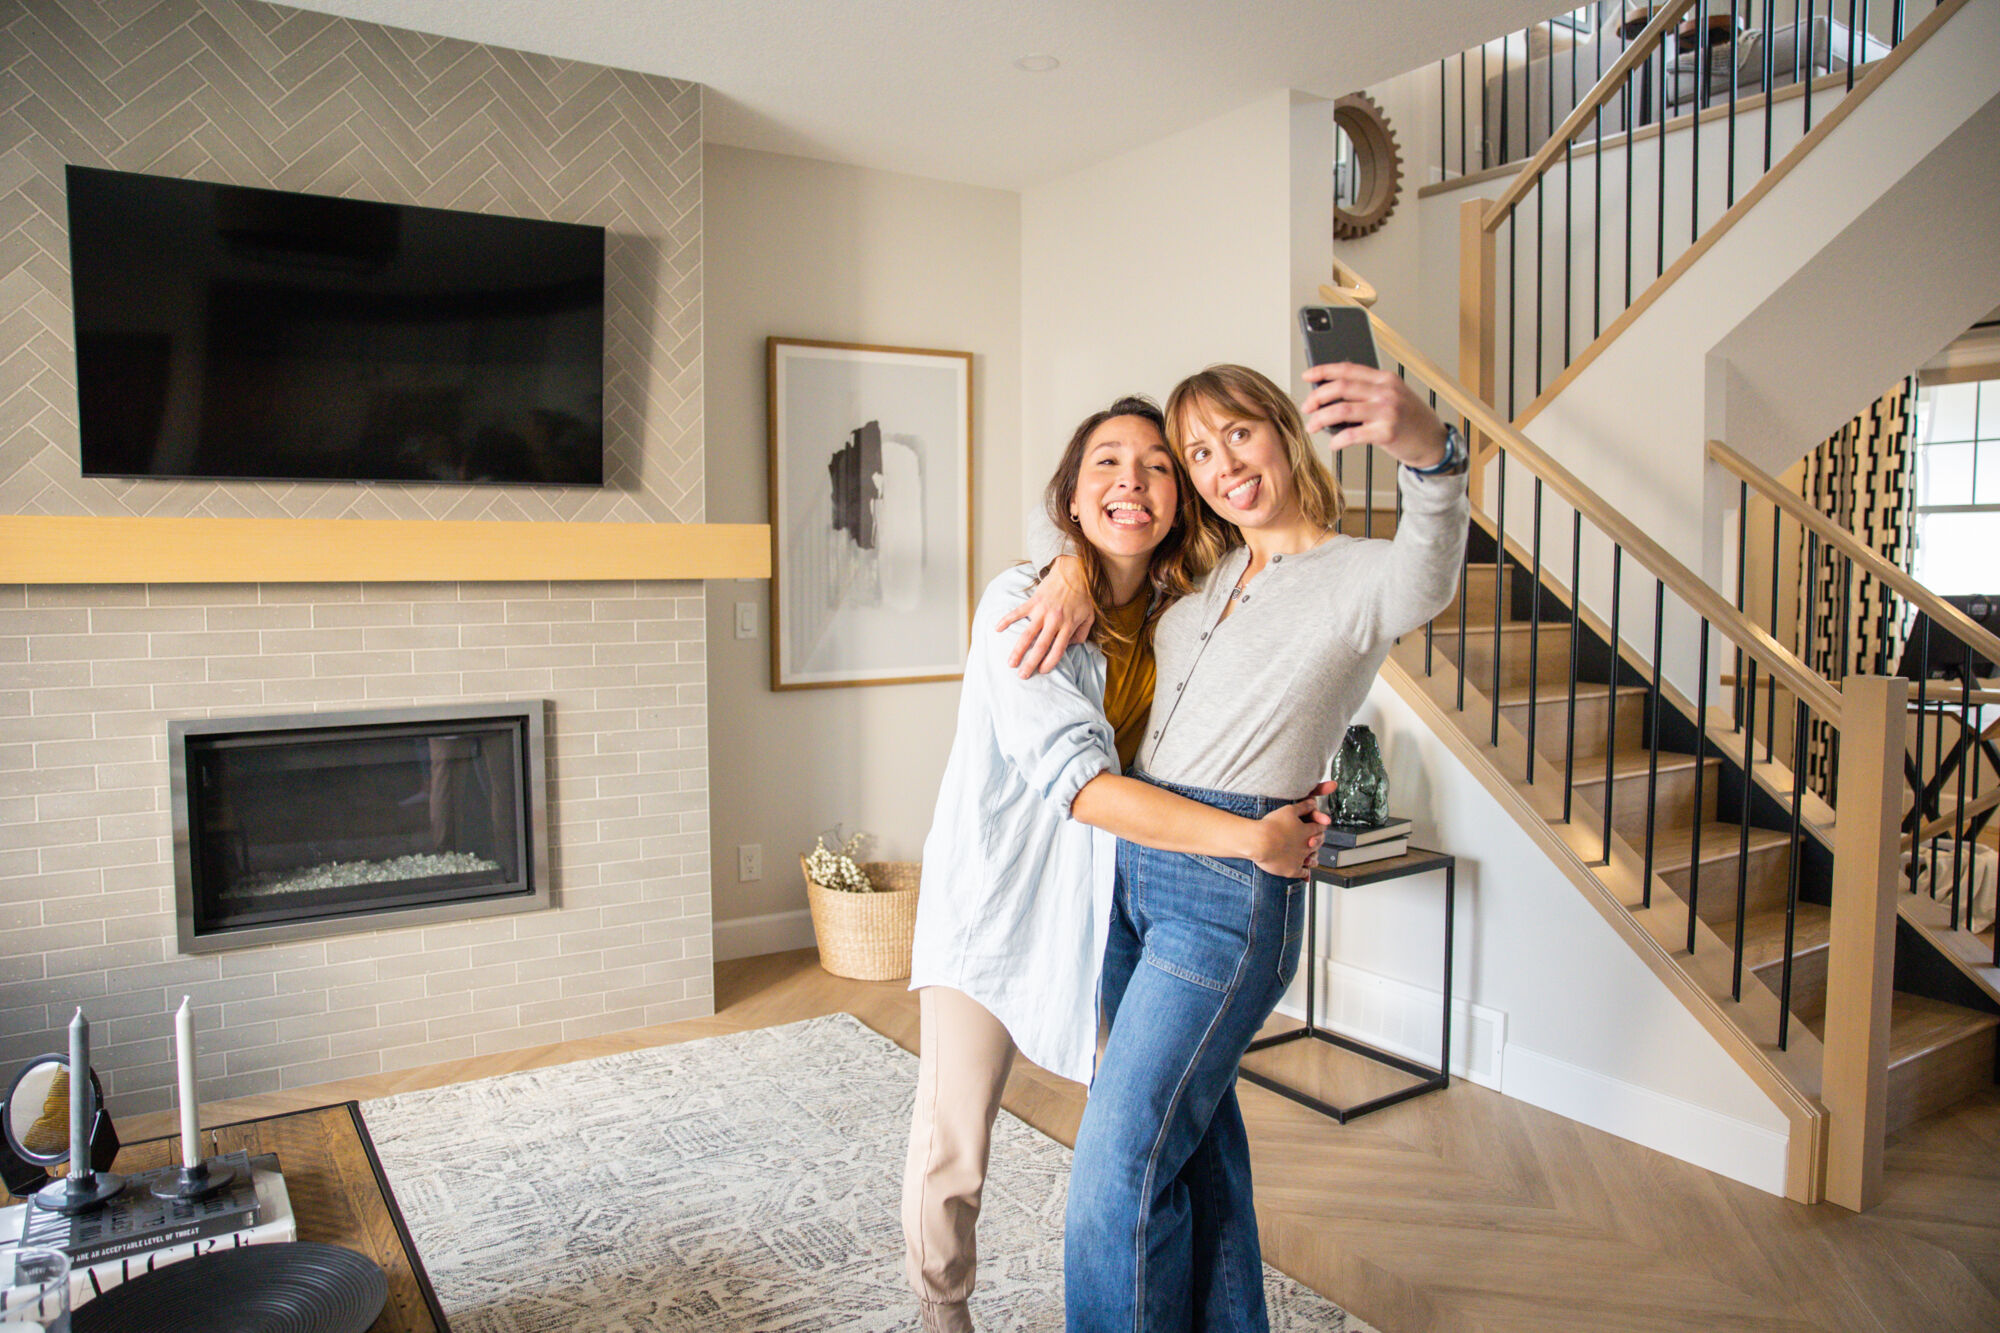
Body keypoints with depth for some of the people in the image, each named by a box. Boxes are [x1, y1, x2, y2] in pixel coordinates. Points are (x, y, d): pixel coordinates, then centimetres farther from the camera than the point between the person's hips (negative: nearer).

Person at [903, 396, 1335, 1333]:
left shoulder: (1179, 614, -2)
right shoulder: (1021, 603, -19)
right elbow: (1075, 779, -28)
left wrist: (1291, 800, -8)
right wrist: (1249, 838, -28)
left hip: (1112, 903, 5)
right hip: (998, 896, -4)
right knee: (951, 1147, 3)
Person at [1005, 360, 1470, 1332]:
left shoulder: (1359, 578, -6)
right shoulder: (1203, 571, 11)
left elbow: (1427, 576, -30)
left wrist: (1429, 450, -51)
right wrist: (1072, 570, 2)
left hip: (1231, 887, -6)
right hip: (1129, 862, 6)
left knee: (1120, 1163, -7)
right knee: (1195, 1127, 17)